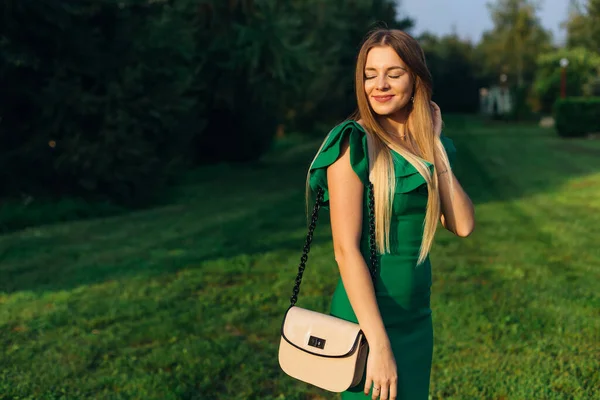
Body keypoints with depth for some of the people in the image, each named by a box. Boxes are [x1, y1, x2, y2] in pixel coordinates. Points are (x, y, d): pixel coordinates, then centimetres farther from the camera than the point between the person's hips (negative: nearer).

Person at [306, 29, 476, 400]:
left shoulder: (427, 145, 5)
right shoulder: (352, 143, -14)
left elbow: (463, 226, -4)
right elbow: (345, 249, -19)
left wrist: (435, 148, -6)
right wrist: (378, 345, -22)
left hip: (418, 319, 6)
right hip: (366, 316, -6)